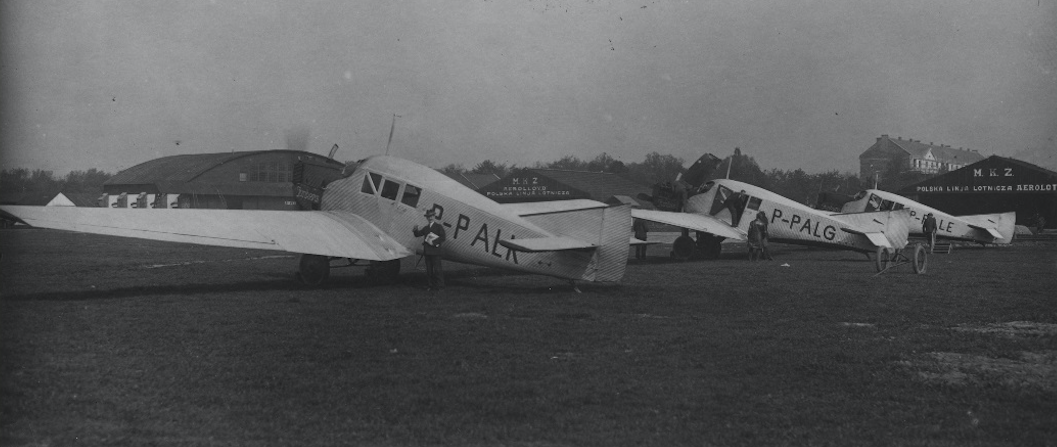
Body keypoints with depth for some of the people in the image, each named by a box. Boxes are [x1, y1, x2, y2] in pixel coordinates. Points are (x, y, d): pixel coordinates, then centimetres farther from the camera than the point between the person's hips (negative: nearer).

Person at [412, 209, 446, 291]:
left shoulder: (439, 226, 2)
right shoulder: (426, 228, 19)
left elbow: (442, 238, -7)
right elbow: (418, 234, 12)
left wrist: (433, 242, -17)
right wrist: (416, 230, -10)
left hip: (435, 251, -6)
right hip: (427, 252, 6)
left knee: (437, 269, -6)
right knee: (429, 270, 6)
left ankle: (439, 285, 1)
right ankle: (432, 286, 12)